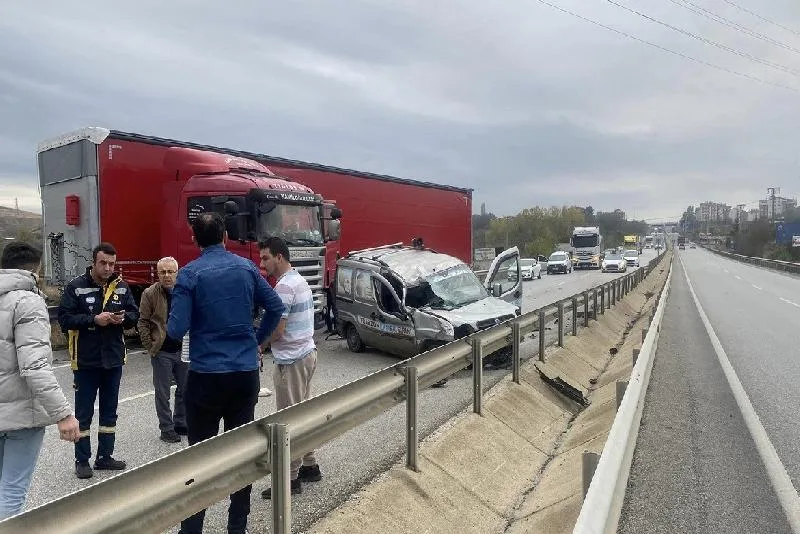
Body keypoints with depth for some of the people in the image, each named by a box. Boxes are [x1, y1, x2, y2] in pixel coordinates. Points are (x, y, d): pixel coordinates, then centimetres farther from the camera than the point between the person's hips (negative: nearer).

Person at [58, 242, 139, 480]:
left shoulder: (121, 286, 2)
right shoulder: (76, 286, -8)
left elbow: (134, 314, 6)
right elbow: (64, 318, -12)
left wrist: (123, 317, -15)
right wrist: (94, 320, -22)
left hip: (114, 359, 4)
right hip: (85, 361, -4)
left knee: (109, 411, 15)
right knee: (83, 413, 7)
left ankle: (105, 456, 28)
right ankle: (82, 460, 20)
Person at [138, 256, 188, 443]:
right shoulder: (150, 294, -5)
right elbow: (143, 322, -4)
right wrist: (150, 347, -9)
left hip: (184, 350, 3)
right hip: (162, 352, -3)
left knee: (185, 390, 13)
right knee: (162, 393, 6)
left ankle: (181, 424, 29)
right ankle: (166, 429, 18)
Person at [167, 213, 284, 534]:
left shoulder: (189, 274, -8)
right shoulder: (247, 267, 3)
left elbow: (177, 330, -13)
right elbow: (276, 308, 6)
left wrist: (169, 325, 10)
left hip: (207, 374, -3)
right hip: (246, 372, 4)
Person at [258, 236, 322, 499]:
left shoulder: (284, 286, -18)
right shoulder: (300, 280, 13)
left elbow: (277, 329, -21)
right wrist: (266, 342, 14)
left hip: (291, 360, -10)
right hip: (307, 353, 10)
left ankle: (291, 479, 8)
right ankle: (310, 466, 28)